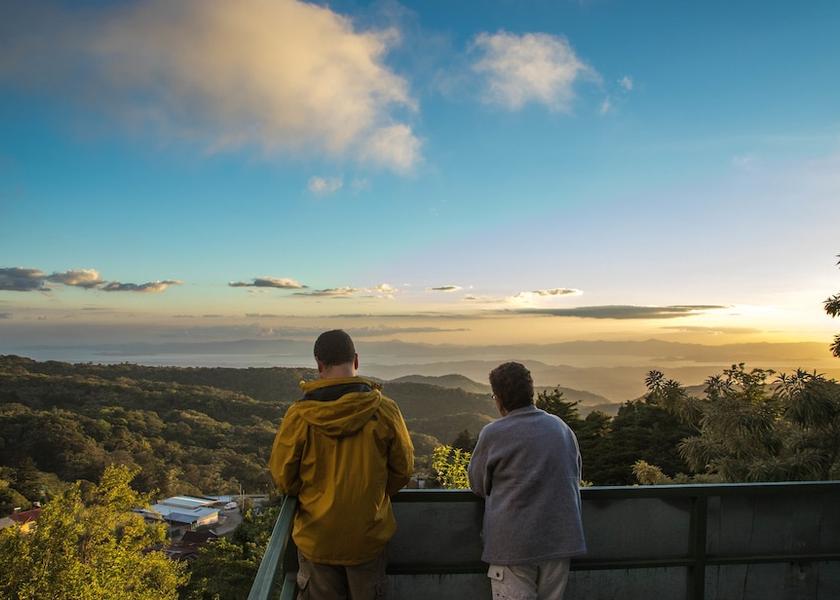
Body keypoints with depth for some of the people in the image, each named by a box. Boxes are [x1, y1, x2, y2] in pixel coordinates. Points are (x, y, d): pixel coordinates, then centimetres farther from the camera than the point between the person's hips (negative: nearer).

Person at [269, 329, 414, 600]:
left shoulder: (299, 415, -17)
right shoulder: (384, 410, -15)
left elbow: (282, 475, -5)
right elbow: (403, 468, -4)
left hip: (316, 537, 0)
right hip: (369, 536, 0)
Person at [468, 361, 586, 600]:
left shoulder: (493, 433, -10)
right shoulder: (561, 427, 5)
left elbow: (478, 484, -1)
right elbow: (576, 476, 13)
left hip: (514, 543, -5)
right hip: (560, 538, 5)